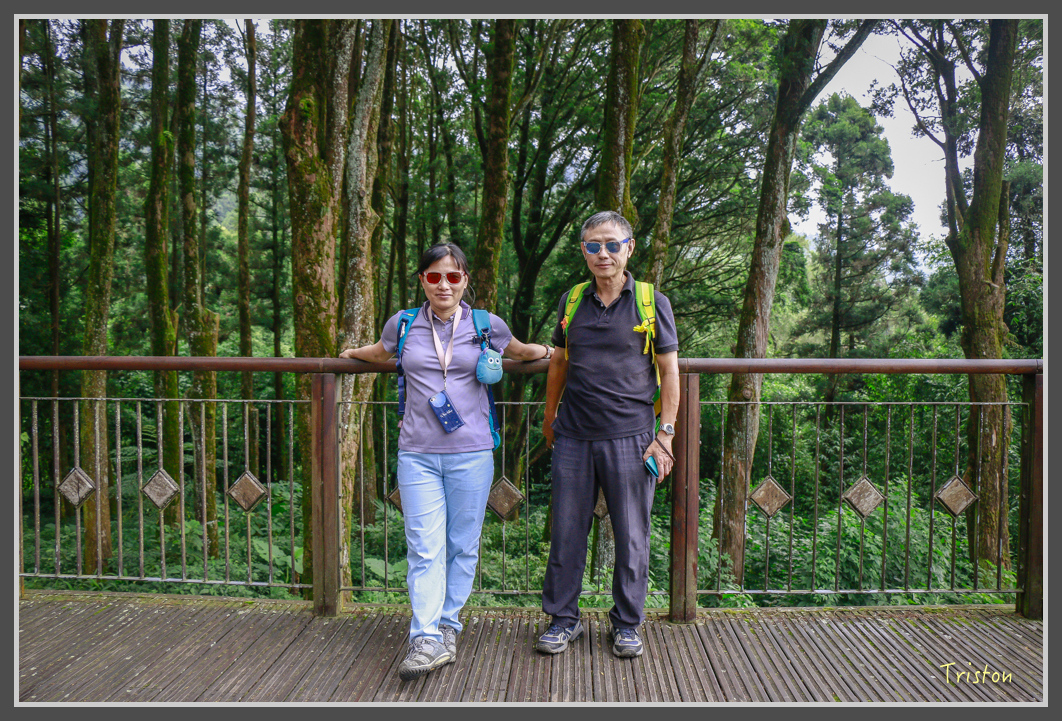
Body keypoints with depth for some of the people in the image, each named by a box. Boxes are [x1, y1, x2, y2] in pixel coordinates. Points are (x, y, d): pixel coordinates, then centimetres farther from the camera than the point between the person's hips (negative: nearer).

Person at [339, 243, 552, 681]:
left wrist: (551, 351, 30)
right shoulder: (403, 325, 6)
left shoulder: (487, 326, 3)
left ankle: (448, 628, 22)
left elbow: (519, 352, 26)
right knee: (425, 550, -4)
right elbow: (379, 353, 30)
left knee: (462, 547, 8)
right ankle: (426, 641, -2)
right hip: (417, 455, 0)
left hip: (471, 454, 0)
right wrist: (351, 353, 45)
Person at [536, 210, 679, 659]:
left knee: (631, 537, 7)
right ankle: (563, 618, 25)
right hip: (574, 437, 3)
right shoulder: (572, 301, 9)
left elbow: (669, 371, 1)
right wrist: (549, 417, 22)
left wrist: (665, 434, -5)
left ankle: (626, 623, 25)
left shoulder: (652, 303, 0)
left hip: (630, 437, -2)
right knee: (566, 532, 8)